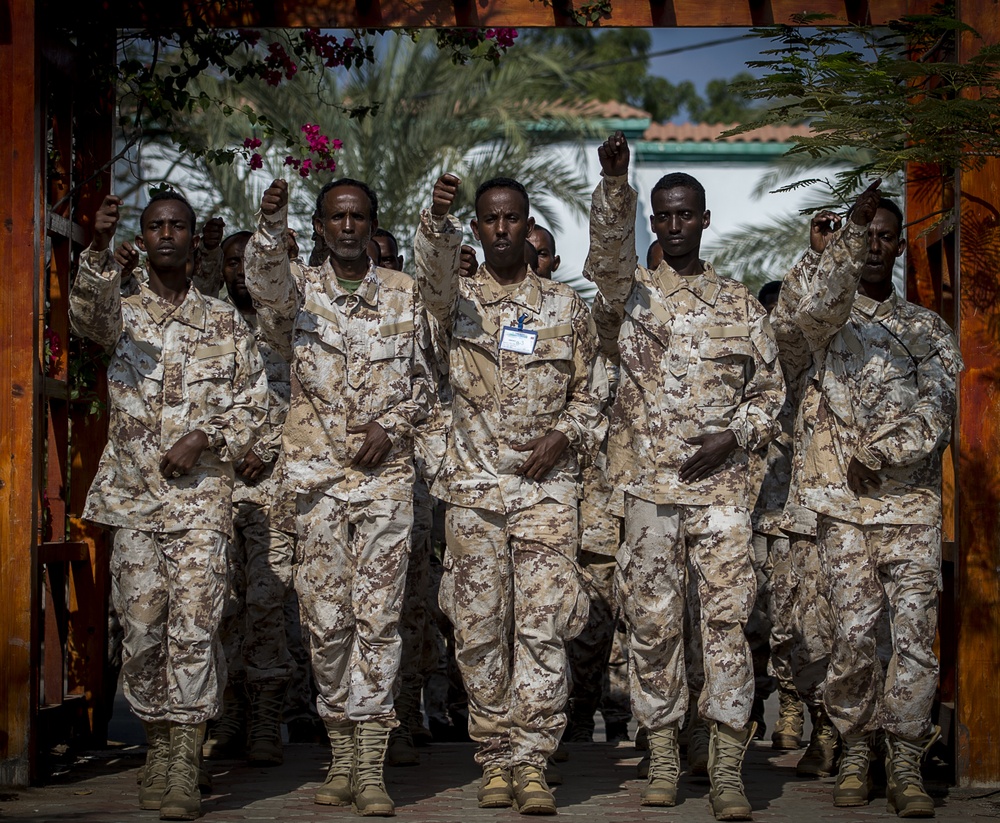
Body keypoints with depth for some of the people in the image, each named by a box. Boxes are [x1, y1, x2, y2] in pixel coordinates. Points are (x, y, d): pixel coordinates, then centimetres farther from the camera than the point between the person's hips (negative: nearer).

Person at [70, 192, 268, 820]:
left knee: (194, 625, -11)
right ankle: (160, 744, 20)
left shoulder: (225, 323, 10)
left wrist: (202, 438, -9)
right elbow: (90, 314, -16)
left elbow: (253, 404, 8)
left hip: (202, 494, -1)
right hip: (133, 497, 2)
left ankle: (185, 769, -12)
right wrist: (99, 247, -34)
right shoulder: (123, 313, 10)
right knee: (142, 628, 3)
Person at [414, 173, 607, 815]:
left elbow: (592, 393, 14)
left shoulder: (566, 306, 10)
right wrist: (438, 219, -37)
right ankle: (495, 758, 11)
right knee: (479, 628, 2)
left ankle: (532, 762, -4)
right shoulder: (459, 298, 7)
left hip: (547, 486, 0)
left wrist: (566, 433, -6)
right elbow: (434, 269, -17)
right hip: (474, 487, 1)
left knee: (543, 625, -7)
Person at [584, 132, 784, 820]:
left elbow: (770, 387, 14)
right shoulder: (632, 294, 8)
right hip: (649, 485, 0)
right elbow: (609, 249, -13)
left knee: (728, 618, -7)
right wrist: (615, 182, -30)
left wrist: (735, 435, -5)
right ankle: (663, 756, 14)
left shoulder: (739, 304, 12)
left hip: (721, 484, 0)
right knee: (653, 623, 3)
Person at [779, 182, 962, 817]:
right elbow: (818, 307, -17)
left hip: (911, 498, 1)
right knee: (854, 632, -5)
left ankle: (906, 763, -2)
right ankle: (856, 752, 9)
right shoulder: (834, 319, 10)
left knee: (915, 629, -7)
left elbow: (938, 409, 2)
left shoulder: (930, 329, 15)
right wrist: (851, 234, -30)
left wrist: (880, 454, -12)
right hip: (844, 501, -1)